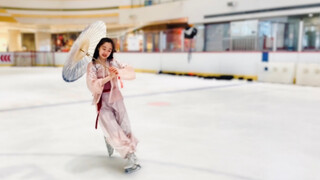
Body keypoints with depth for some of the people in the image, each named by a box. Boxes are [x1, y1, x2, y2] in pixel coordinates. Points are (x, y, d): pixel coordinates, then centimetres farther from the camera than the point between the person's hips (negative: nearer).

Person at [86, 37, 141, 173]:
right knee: (113, 130, -10)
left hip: (116, 98, 3)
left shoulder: (113, 63, 2)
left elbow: (131, 74, -7)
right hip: (102, 101, -3)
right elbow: (92, 85, -16)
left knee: (124, 127, 0)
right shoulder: (92, 65, -3)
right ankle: (130, 156, -5)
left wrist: (119, 72, -26)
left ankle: (109, 138, 28)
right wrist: (109, 77, -26)